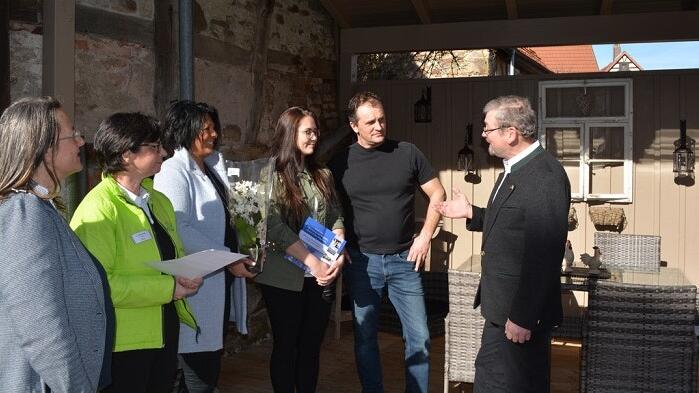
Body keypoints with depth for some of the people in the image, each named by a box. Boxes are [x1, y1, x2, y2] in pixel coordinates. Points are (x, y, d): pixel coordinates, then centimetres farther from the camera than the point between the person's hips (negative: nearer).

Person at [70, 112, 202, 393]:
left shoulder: (159, 201, 10)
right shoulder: (98, 209, -18)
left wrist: (188, 275, -2)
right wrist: (168, 288, -23)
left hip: (166, 332, 8)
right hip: (124, 344, -8)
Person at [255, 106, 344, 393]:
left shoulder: (322, 176, 10)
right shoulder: (271, 174, -7)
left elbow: (336, 218, 8)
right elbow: (275, 227, -16)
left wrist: (338, 255, -10)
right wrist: (313, 262, -19)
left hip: (320, 276, 5)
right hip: (285, 277, -5)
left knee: (311, 346, 12)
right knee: (286, 346, 8)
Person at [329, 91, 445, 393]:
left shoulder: (407, 153, -1)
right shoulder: (341, 163, -1)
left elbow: (437, 194, 6)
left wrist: (425, 236, -2)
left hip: (404, 260, 0)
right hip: (362, 261, 0)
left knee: (419, 338, 4)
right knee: (365, 337, 10)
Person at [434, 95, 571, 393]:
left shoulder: (545, 177, -23)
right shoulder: (516, 168, 9)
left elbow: (543, 256, -25)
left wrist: (523, 317, -22)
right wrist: (471, 213, 13)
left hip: (520, 310, -9)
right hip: (503, 304, 9)